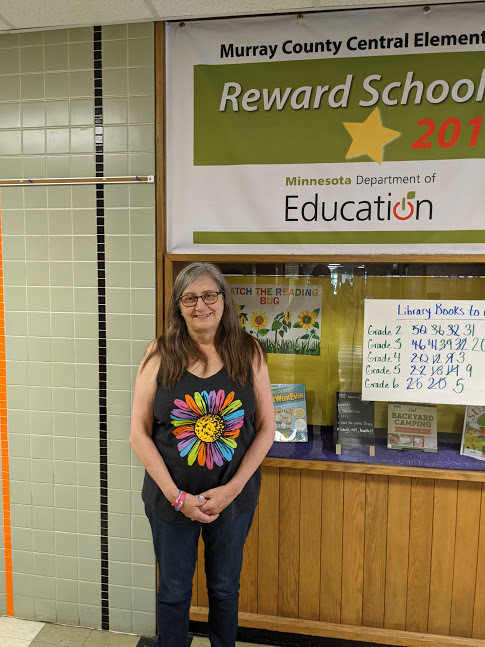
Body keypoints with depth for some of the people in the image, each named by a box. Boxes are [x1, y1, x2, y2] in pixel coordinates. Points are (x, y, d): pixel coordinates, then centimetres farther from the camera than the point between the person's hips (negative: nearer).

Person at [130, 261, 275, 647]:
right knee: (173, 592, 19)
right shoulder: (160, 355, -9)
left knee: (225, 589, 22)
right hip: (171, 498, 0)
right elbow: (139, 433, -8)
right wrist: (177, 496, -14)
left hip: (234, 497, 1)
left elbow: (266, 427, -5)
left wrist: (233, 488, -12)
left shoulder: (248, 353, -7)